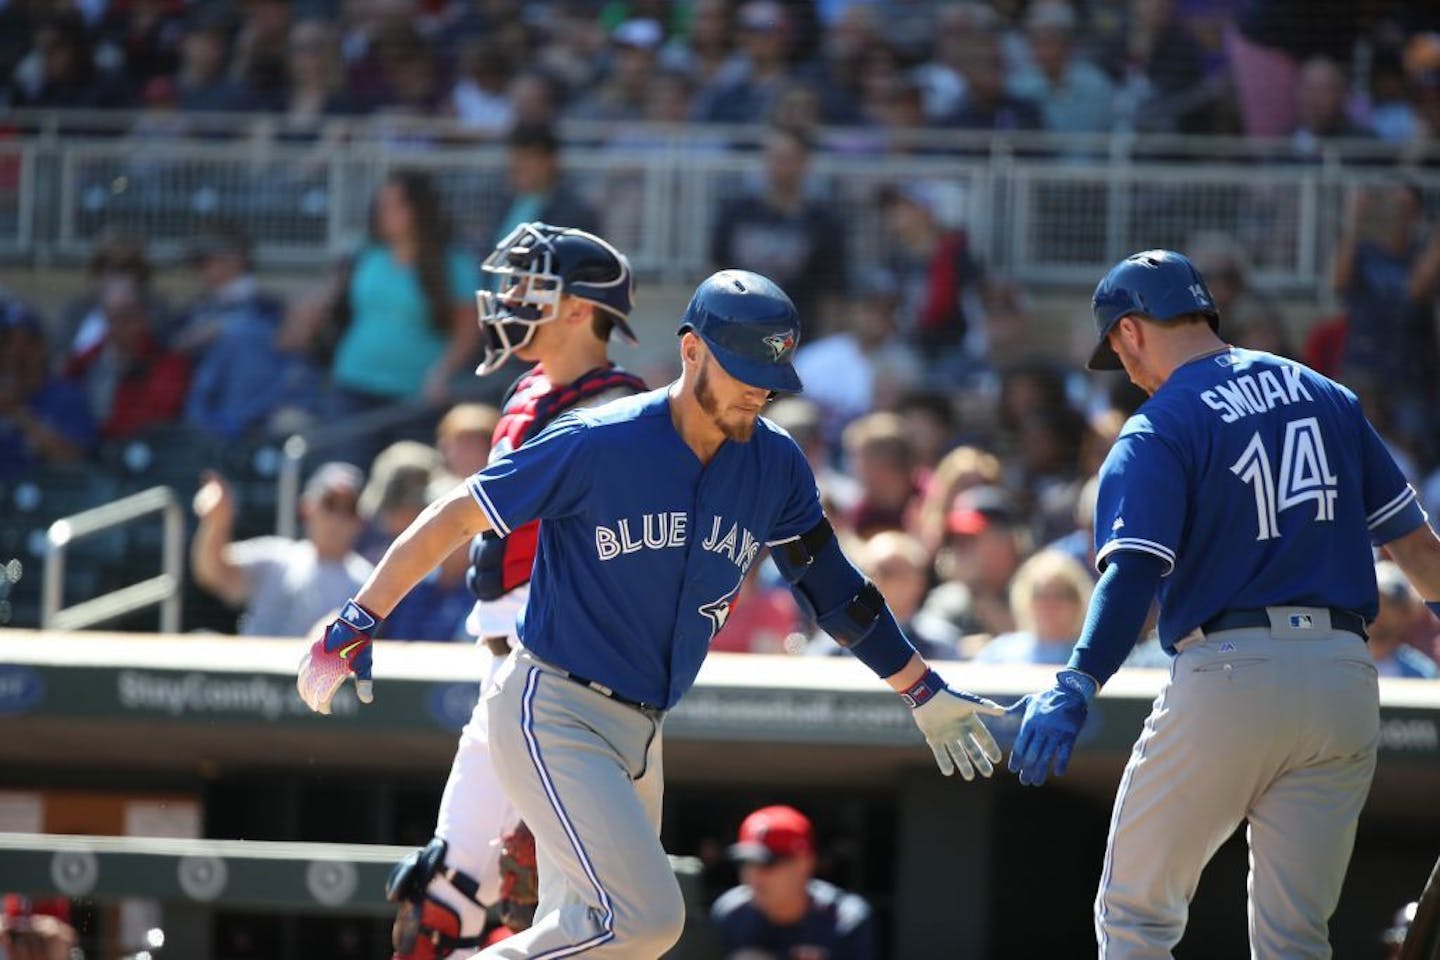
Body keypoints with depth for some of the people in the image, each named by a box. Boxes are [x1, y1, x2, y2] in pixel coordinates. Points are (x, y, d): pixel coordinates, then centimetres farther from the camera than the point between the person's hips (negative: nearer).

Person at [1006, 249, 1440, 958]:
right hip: (1344, 680, 5)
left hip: (1228, 676, -5)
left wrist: (1075, 690, -32)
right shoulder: (1327, 396, 13)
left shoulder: (1160, 428, -4)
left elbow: (1132, 571, -20)